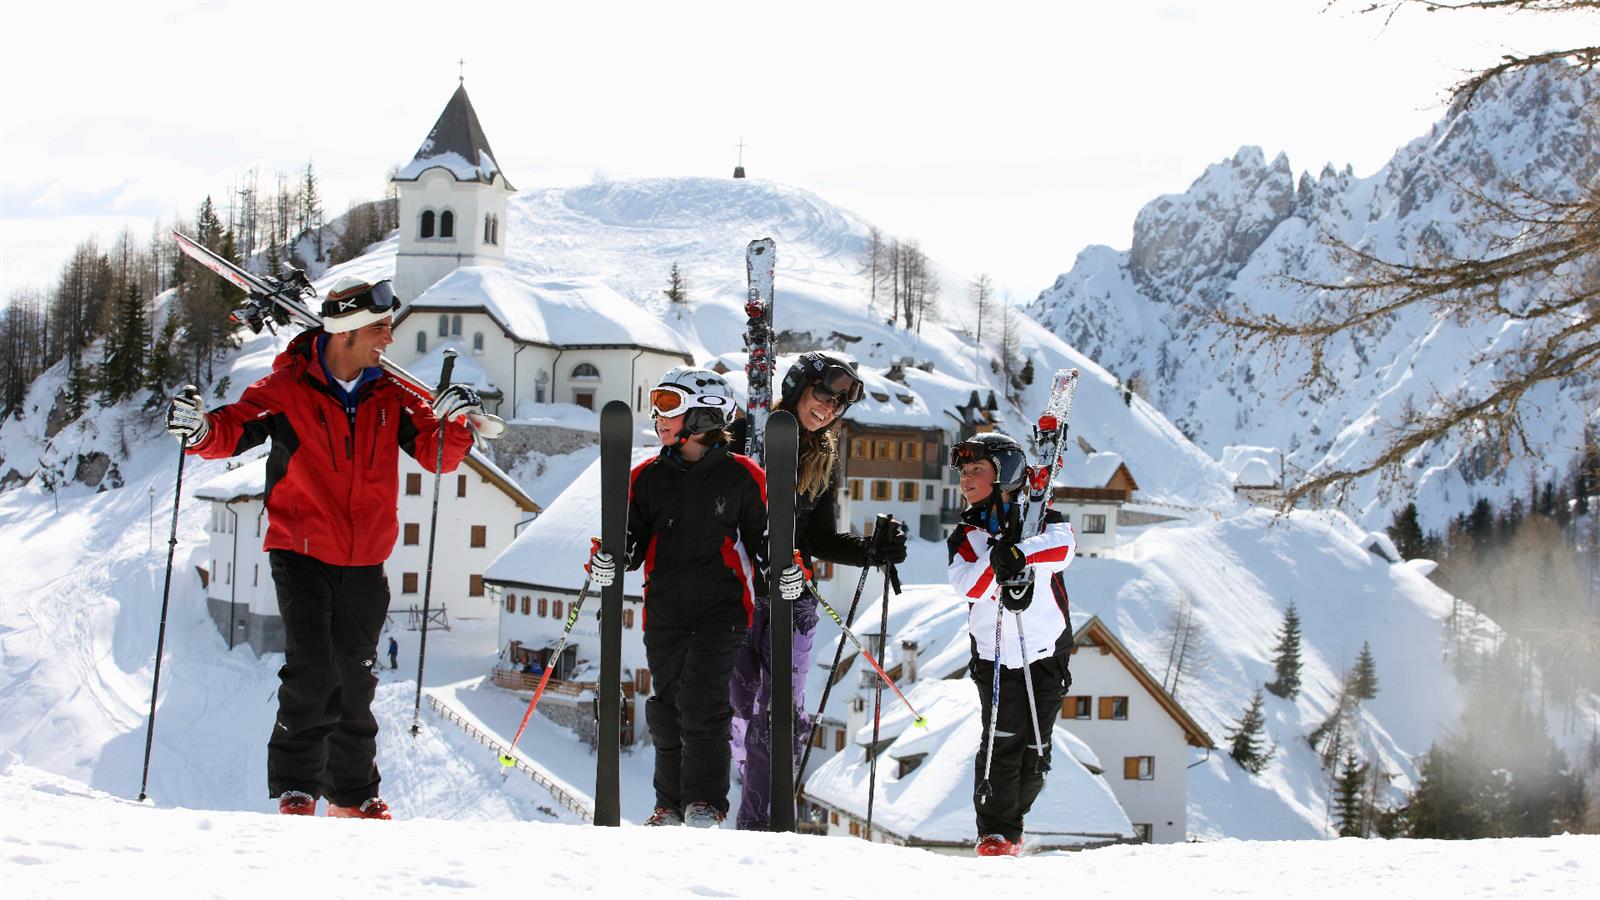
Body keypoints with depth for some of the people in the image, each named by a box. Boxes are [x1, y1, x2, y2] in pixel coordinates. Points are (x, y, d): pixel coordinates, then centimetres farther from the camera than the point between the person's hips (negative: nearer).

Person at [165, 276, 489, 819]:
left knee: (356, 680, 10)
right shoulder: (288, 389, -7)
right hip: (302, 554, -4)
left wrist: (452, 421, -17)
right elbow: (236, 428, -11)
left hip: (365, 561, 4)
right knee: (312, 672, -14)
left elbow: (437, 453, 3)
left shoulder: (390, 395, 4)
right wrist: (202, 430, -32)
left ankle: (353, 795, 22)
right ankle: (295, 788, -2)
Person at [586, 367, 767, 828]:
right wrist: (607, 562, -9)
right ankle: (671, 804, 20)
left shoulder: (740, 476, 1)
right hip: (664, 612, 4)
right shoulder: (649, 476, 11)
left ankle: (706, 803, -4)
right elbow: (632, 538, 11)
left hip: (721, 609, -4)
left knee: (701, 703, -15)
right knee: (667, 710, 7)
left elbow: (765, 535, 6)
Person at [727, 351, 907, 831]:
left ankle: (760, 823, 1)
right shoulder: (746, 433, 0)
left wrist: (875, 550, 1)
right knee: (741, 705, -5)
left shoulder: (825, 459, 14)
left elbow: (821, 540, 16)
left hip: (792, 598, 4)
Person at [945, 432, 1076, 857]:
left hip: (1048, 653, 0)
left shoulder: (1039, 518, 2)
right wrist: (997, 561, -30)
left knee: (1036, 751, 5)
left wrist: (1019, 554, -35)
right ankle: (995, 832, -4)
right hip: (996, 657, 0)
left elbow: (1064, 545, -21)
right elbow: (968, 587, -13)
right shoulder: (966, 535, 5)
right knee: (1004, 742, -13)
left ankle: (1010, 824, 22)